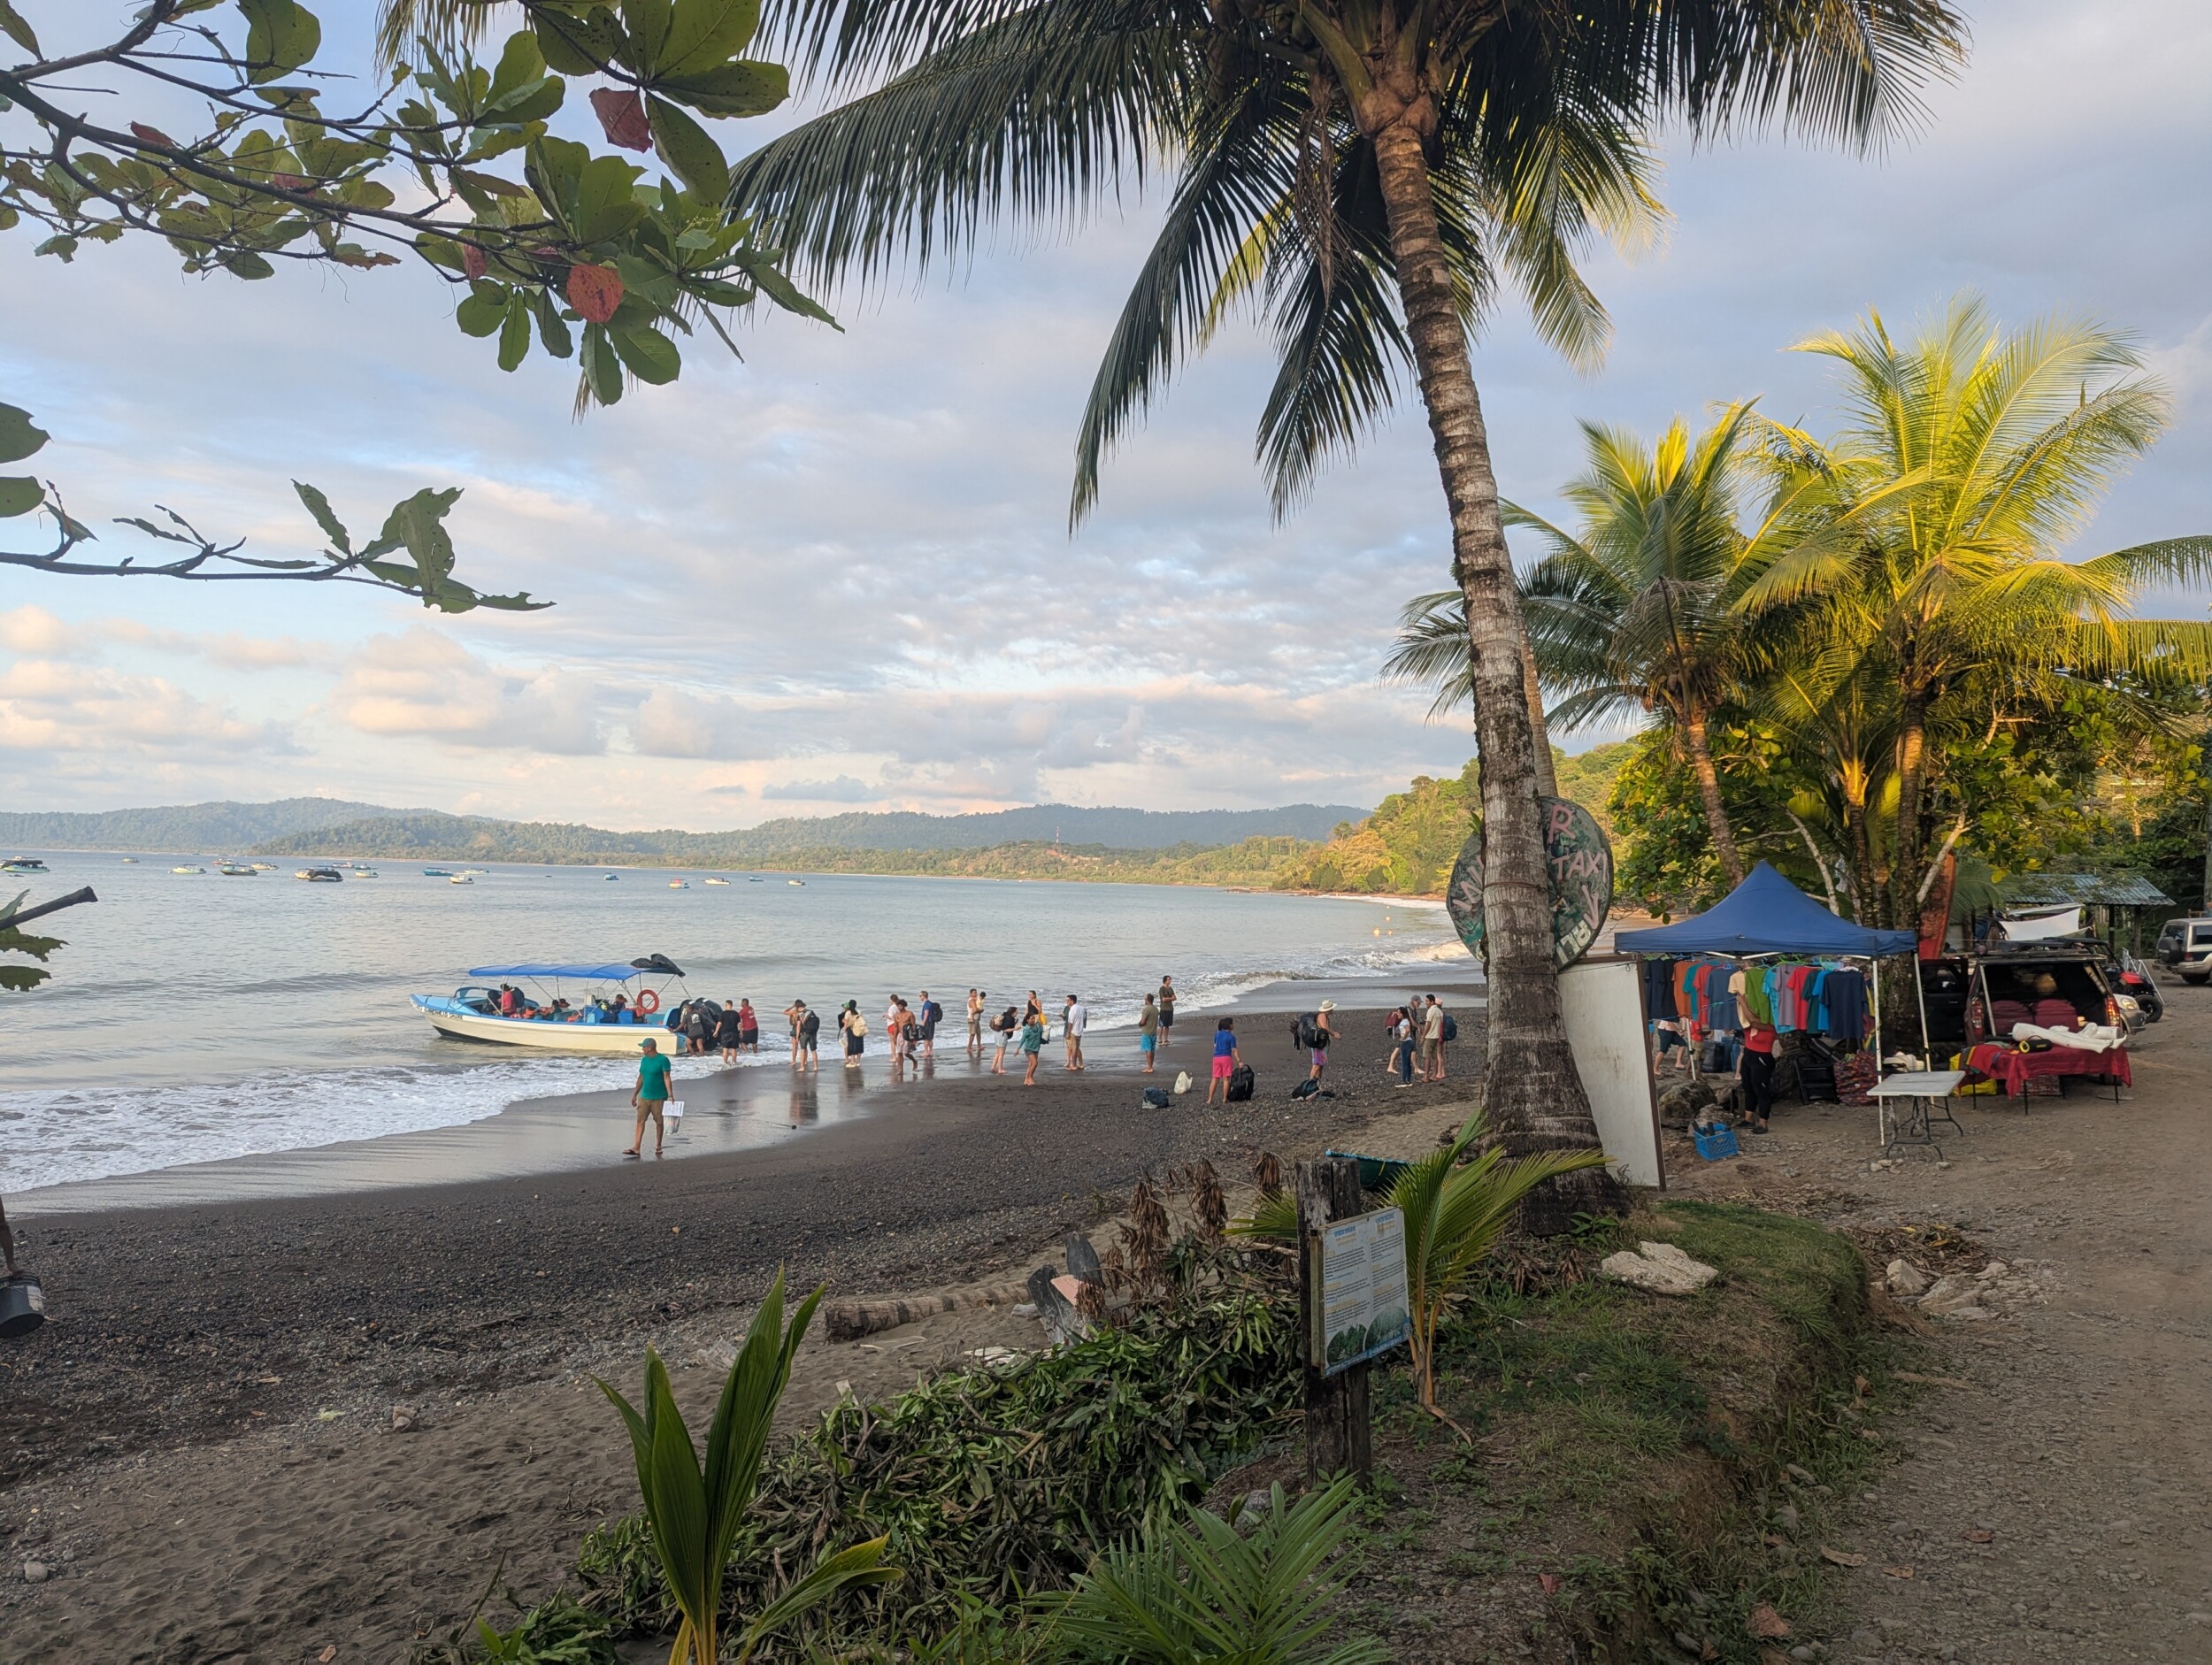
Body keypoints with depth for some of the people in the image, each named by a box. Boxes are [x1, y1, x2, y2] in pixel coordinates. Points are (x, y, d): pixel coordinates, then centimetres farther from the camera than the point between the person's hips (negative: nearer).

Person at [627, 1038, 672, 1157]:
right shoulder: (644, 1060, 9)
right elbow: (641, 1078, 16)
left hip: (658, 1098, -6)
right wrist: (635, 1094, 16)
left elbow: (667, 1078, -14)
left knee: (659, 1122, 5)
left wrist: (670, 1095, -20)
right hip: (644, 1097, 6)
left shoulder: (663, 1060, -11)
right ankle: (636, 1148, -4)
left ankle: (658, 1147, 16)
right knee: (640, 1121, -1)